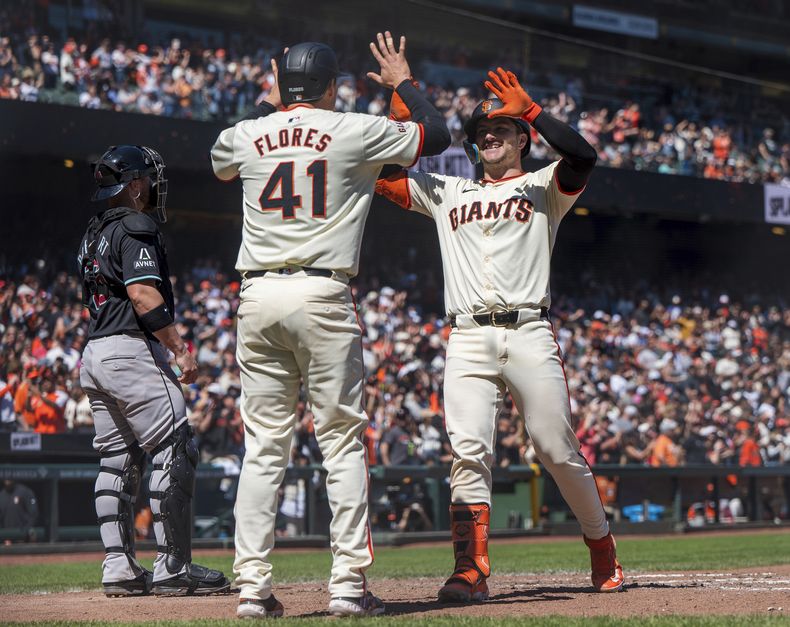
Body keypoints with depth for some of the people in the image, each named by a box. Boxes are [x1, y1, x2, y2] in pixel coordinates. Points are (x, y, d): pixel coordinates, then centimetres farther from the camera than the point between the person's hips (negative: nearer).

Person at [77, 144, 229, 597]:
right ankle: (173, 568, -9)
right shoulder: (136, 228, -9)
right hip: (131, 351, -10)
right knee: (175, 453, -8)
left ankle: (119, 568, 9)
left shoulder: (95, 233, 20)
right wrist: (181, 349, -20)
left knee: (118, 459, 11)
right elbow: (143, 295, -20)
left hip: (94, 352, 10)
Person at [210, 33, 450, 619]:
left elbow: (220, 162, 35)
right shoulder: (355, 131, 0)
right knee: (343, 442, 1)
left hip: (257, 296, 3)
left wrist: (269, 105, 39)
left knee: (264, 448, 6)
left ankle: (253, 586, 2)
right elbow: (438, 134, 13)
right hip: (322, 296, -3)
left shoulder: (245, 135, 9)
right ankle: (349, 583, -3)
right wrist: (403, 81, 27)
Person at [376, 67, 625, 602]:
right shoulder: (447, 192, 23)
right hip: (468, 339, 2)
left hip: (529, 335, -2)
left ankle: (602, 548, 19)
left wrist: (530, 109, -9)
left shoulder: (543, 188, 13)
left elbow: (583, 156, -8)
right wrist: (402, 105, 10)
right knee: (468, 454, -11)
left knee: (559, 451, -1)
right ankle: (472, 572, -15)